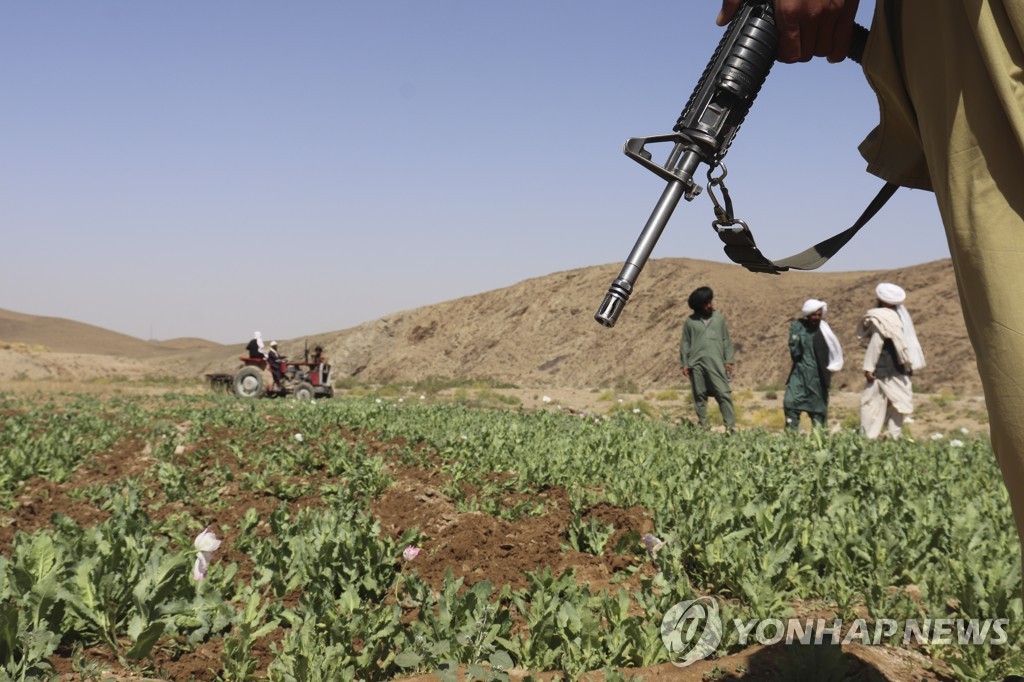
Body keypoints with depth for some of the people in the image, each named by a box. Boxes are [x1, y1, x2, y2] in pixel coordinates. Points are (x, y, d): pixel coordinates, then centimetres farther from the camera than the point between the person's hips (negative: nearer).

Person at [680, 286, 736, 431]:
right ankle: (703, 426, 14)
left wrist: (729, 360, 6)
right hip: (697, 364, 0)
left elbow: (726, 341, 12)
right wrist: (684, 364, 3)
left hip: (716, 364, 0)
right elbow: (685, 343, 9)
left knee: (724, 394, -8)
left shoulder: (719, 318, 10)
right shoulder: (690, 322, 7)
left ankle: (731, 427, -10)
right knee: (699, 395, 5)